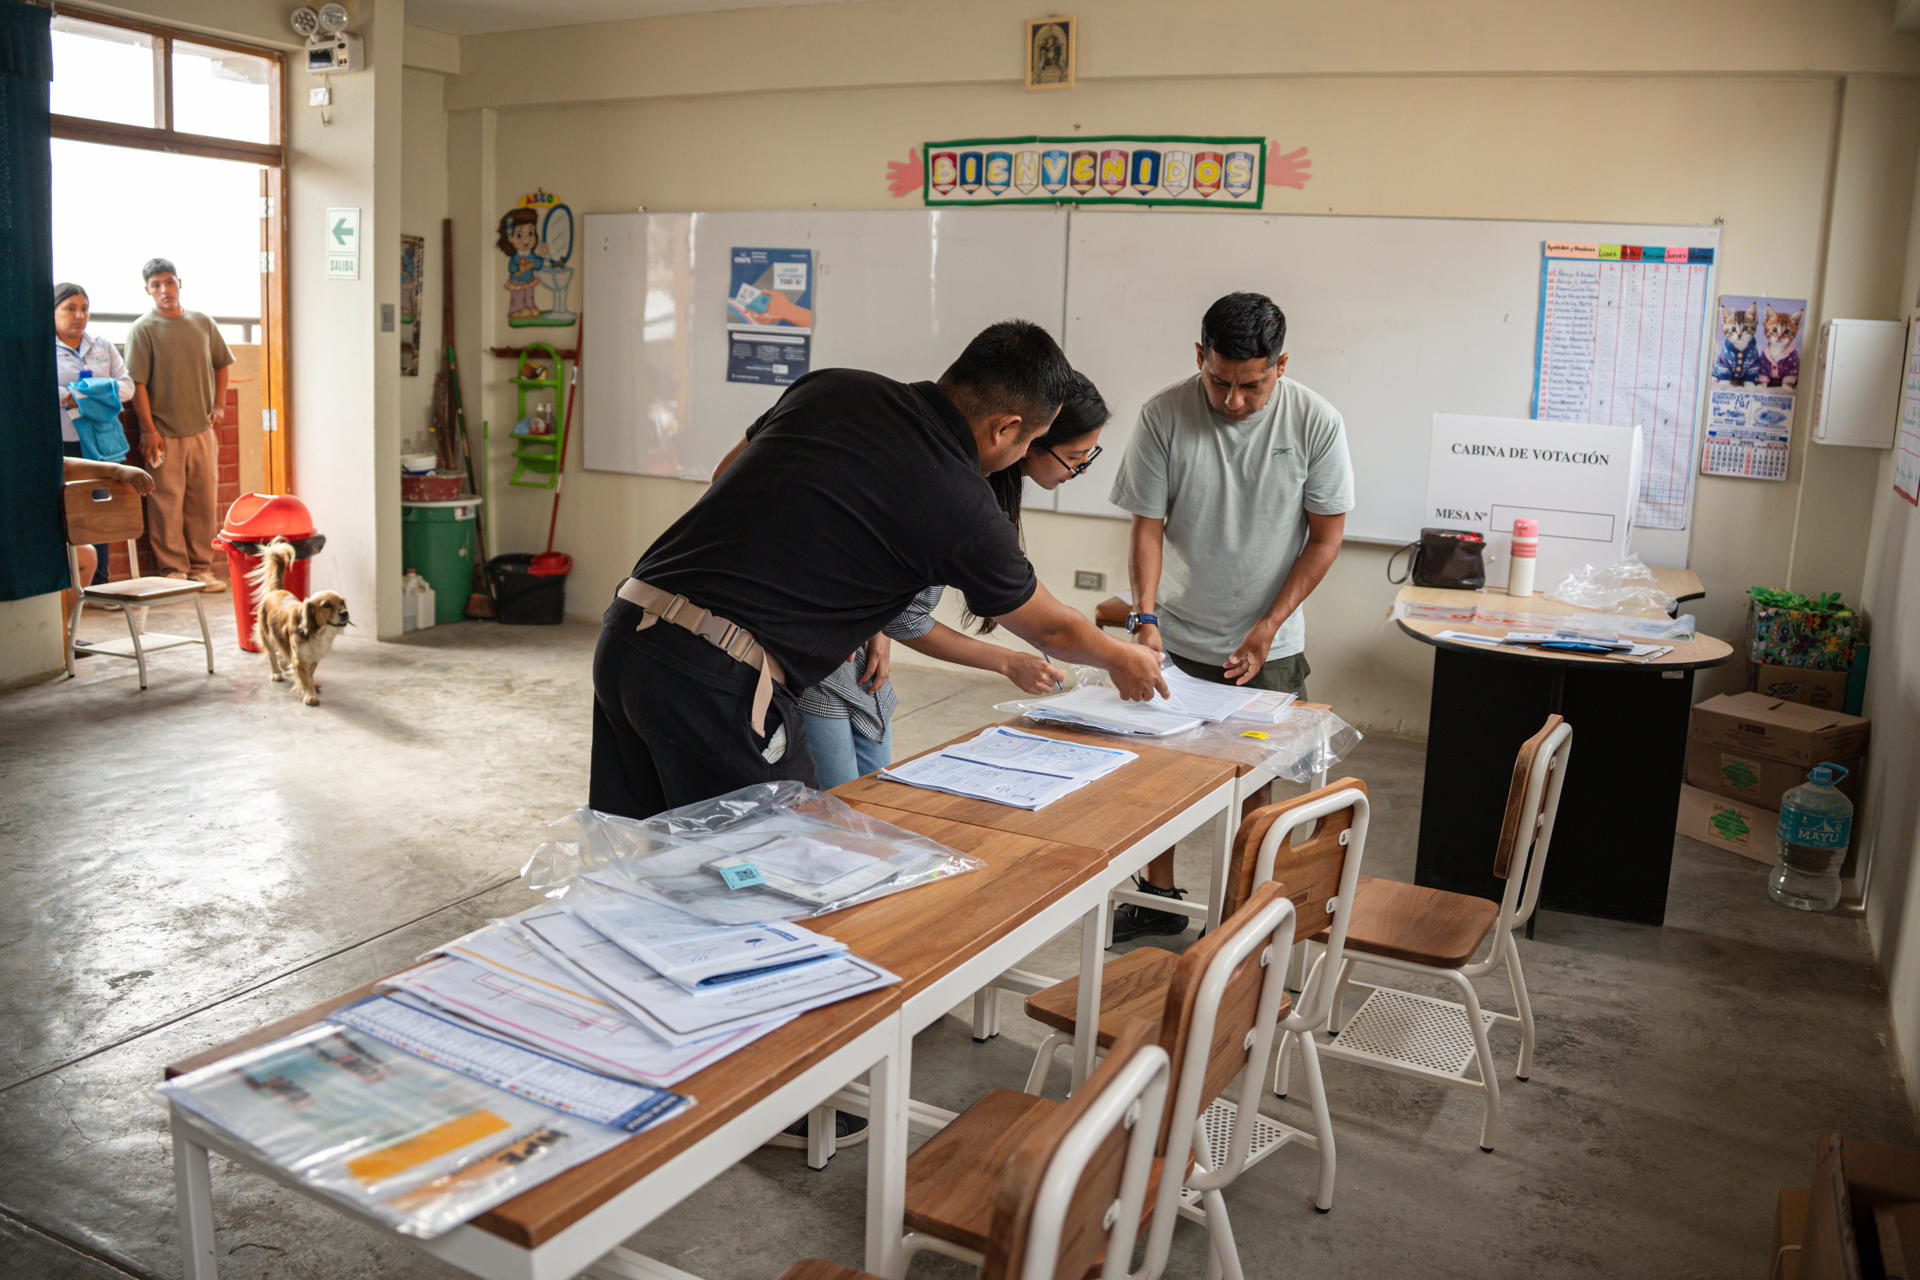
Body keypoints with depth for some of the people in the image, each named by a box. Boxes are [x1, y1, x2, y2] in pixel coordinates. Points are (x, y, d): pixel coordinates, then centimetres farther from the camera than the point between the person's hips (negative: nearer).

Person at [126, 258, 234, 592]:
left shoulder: (203, 324, 9)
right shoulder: (143, 329, -4)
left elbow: (221, 364, 22)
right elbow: (137, 383, -7)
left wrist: (218, 405, 11)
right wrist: (148, 429, -12)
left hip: (202, 430, 4)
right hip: (163, 434, -4)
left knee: (203, 501, 8)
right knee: (166, 504, -1)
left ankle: (201, 567, 16)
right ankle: (173, 569, 7)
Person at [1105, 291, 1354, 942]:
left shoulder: (1316, 422, -13)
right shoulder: (1164, 416, -13)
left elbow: (1326, 535, -6)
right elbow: (1148, 525, -8)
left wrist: (1268, 627, -13)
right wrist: (1145, 618, -21)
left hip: (1268, 644, -1)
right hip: (1175, 637, 1)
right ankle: (1159, 898, 27)